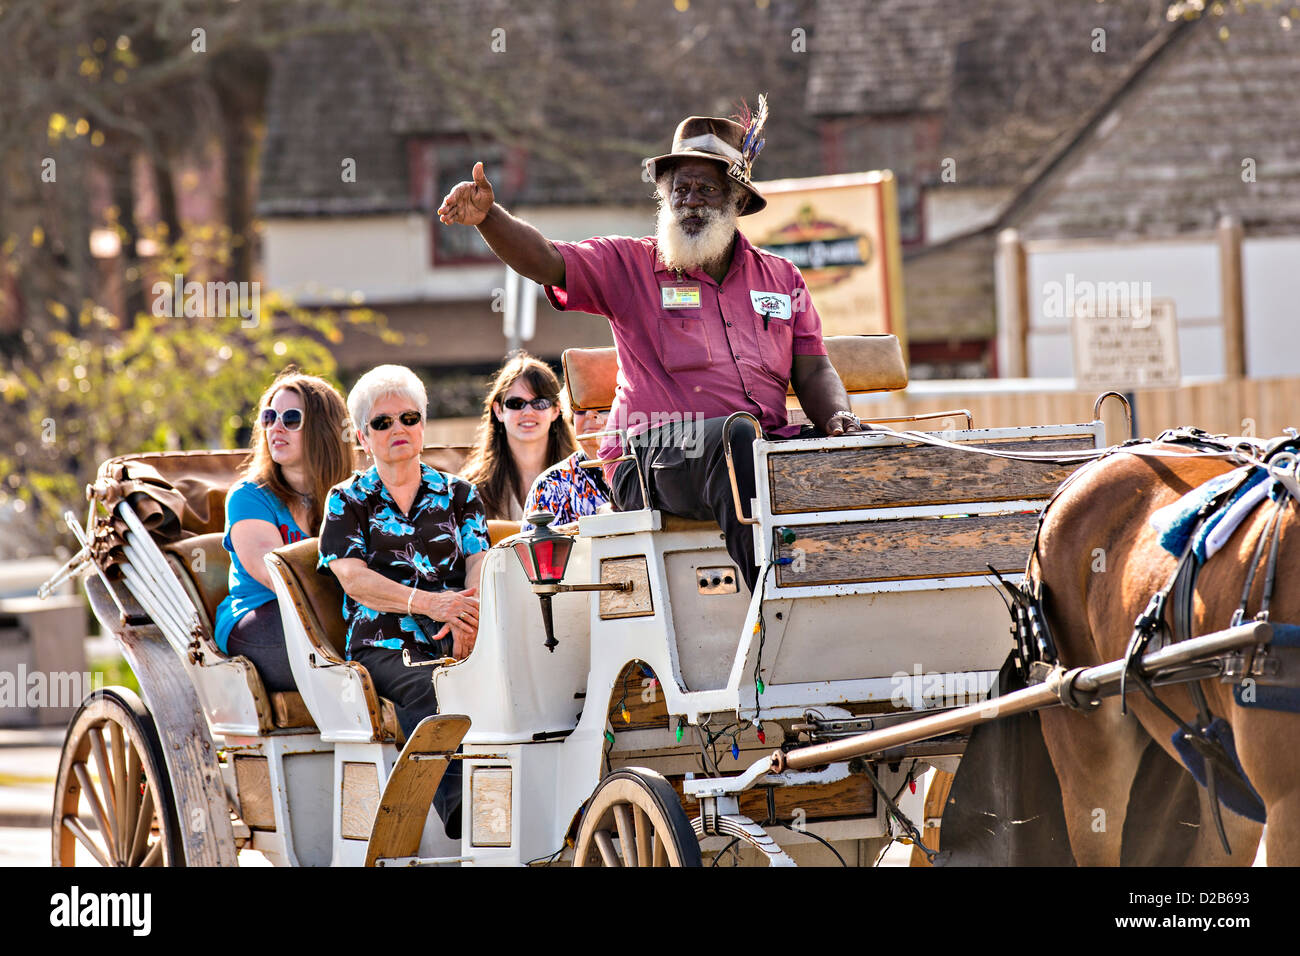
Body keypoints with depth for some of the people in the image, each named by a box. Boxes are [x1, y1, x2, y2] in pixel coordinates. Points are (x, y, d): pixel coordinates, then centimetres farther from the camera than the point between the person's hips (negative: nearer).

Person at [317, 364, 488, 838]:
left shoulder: (458, 495, 22)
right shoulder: (347, 501, 15)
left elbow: (479, 564, 7)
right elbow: (353, 578, -1)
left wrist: (468, 613, -18)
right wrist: (427, 603, -18)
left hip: (453, 643, 2)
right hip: (382, 645, -2)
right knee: (423, 691, -38)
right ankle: (458, 806, -55)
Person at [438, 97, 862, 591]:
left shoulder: (781, 278, 22)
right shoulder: (630, 264, 12)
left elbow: (813, 372, 18)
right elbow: (546, 262, -3)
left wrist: (839, 417, -5)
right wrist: (487, 216, -22)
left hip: (771, 444, 4)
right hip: (655, 455, -4)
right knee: (737, 435, -38)